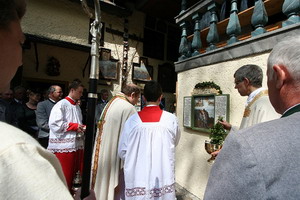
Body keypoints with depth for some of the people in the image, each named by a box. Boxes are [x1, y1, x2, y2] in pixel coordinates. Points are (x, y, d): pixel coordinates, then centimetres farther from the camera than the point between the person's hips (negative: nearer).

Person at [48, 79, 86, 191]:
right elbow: (54, 124, -16)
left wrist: (82, 127, -1)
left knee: (72, 173, 15)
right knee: (64, 175, 2)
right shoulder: (61, 105, -8)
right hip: (64, 145, -7)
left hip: (77, 144, 7)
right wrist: (74, 126, -16)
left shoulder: (77, 107, 15)